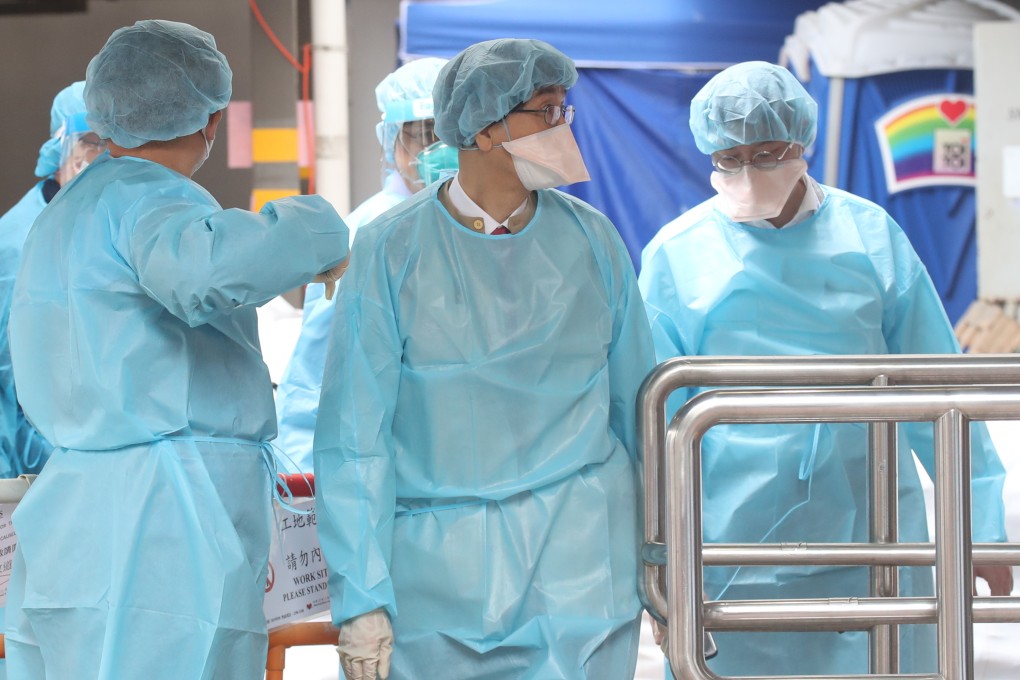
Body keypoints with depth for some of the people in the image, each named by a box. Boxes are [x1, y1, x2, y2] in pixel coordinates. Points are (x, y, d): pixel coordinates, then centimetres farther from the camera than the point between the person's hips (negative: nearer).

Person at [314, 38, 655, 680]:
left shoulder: (591, 240, 4)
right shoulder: (392, 250, -4)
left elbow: (637, 406, 11)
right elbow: (353, 435, -4)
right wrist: (361, 597, -9)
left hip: (578, 550, 2)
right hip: (437, 561, -2)